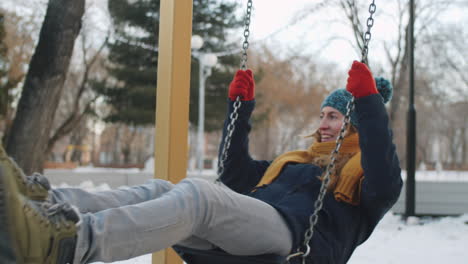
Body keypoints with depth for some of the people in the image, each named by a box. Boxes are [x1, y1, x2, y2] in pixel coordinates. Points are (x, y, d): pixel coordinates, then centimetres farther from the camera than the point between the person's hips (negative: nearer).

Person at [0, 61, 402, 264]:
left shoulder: (364, 171, 18)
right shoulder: (297, 160, 37)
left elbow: (386, 184, -9)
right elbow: (236, 176, 38)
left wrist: (368, 101, -11)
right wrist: (240, 106, 32)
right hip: (249, 227, 7)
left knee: (196, 194, -33)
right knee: (159, 190, -16)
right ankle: (45, 206, -38)